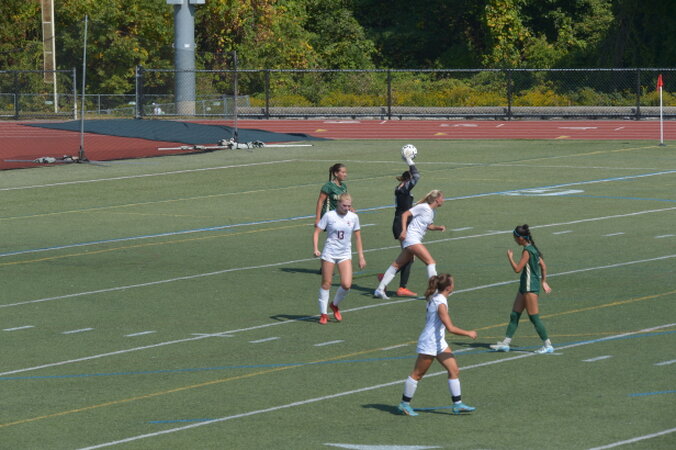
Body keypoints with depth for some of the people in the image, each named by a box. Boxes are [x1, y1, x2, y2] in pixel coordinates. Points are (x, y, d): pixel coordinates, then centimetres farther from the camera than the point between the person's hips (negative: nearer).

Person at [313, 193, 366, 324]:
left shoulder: (353, 217, 3)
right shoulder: (329, 216, -6)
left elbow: (358, 237, 11)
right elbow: (316, 232, -4)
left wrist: (361, 257, 11)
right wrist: (316, 248, -18)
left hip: (345, 254, 2)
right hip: (329, 253, -2)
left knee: (346, 284, -11)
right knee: (326, 284, 1)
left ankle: (335, 305, 17)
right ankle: (323, 314, 13)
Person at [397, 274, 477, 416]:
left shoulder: (436, 297, 5)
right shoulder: (440, 304, -24)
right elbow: (450, 328, -29)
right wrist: (468, 333, -18)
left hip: (439, 342, 10)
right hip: (429, 344, -10)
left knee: (454, 370, 6)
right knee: (417, 374, 2)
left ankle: (457, 404, 9)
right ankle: (405, 403, 14)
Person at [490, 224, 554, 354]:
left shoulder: (527, 251, -18)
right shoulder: (533, 248, 11)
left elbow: (517, 269, -20)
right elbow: (543, 265, 17)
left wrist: (510, 257, -5)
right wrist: (544, 282, 23)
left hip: (530, 287, -10)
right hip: (525, 287, 10)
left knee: (534, 317, -6)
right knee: (514, 315, 11)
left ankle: (547, 345, -1)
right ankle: (505, 343, 14)